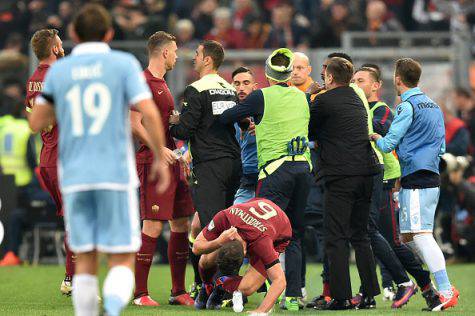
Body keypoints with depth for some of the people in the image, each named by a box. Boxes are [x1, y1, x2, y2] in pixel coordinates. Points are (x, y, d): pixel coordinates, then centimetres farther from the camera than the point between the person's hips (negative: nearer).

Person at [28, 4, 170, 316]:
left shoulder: (58, 71, 7)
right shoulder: (124, 64, 0)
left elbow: (36, 123, 10)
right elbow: (150, 114, -9)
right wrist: (160, 159, 2)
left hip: (74, 177, 2)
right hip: (117, 174, -2)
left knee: (85, 262, 9)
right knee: (122, 260, 1)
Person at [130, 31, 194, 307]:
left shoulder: (161, 83, 20)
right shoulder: (142, 82, -9)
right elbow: (135, 124, -16)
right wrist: (159, 149, -23)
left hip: (171, 161, 10)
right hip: (152, 162, -10)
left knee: (182, 224, 8)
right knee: (153, 227, -11)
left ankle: (179, 291, 15)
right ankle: (140, 293, -6)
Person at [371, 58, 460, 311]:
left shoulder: (407, 106, -9)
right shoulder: (433, 106, 18)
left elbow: (388, 145, -12)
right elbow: (441, 148, 22)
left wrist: (377, 138, 9)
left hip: (416, 180, -9)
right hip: (432, 178, 9)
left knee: (421, 235, -12)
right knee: (408, 236, 13)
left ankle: (446, 292, -21)